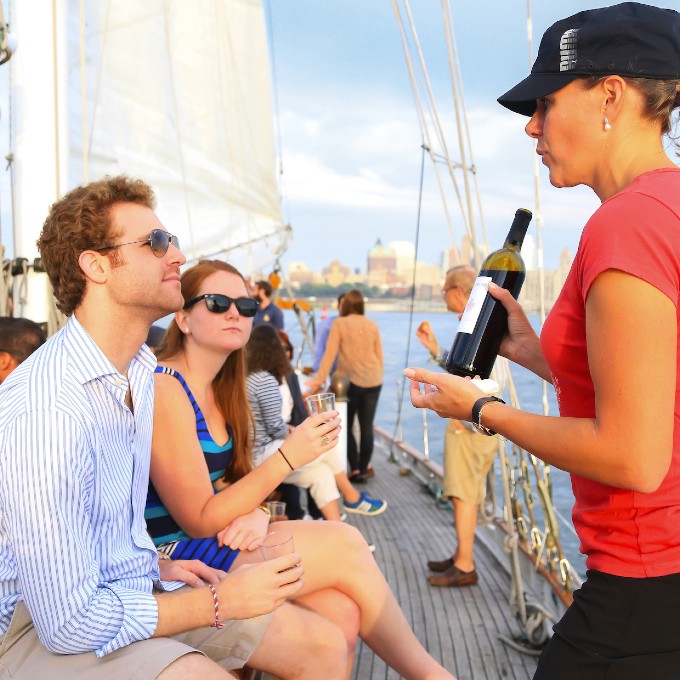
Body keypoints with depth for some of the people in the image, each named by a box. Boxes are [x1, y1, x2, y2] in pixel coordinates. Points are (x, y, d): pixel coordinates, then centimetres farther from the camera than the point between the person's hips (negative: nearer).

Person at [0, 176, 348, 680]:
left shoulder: (143, 369, 4)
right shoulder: (43, 412, -28)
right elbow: (68, 623, -26)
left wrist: (154, 566, 5)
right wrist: (221, 601, -18)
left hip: (131, 584, 9)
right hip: (42, 627, -8)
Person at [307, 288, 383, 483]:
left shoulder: (339, 323, -4)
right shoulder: (372, 325, 7)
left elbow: (330, 354, -10)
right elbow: (379, 355, 12)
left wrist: (318, 380, -9)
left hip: (352, 380, -3)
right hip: (373, 381, 4)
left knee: (346, 426, 9)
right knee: (367, 426, 6)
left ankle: (355, 469, 3)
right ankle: (363, 470, 10)